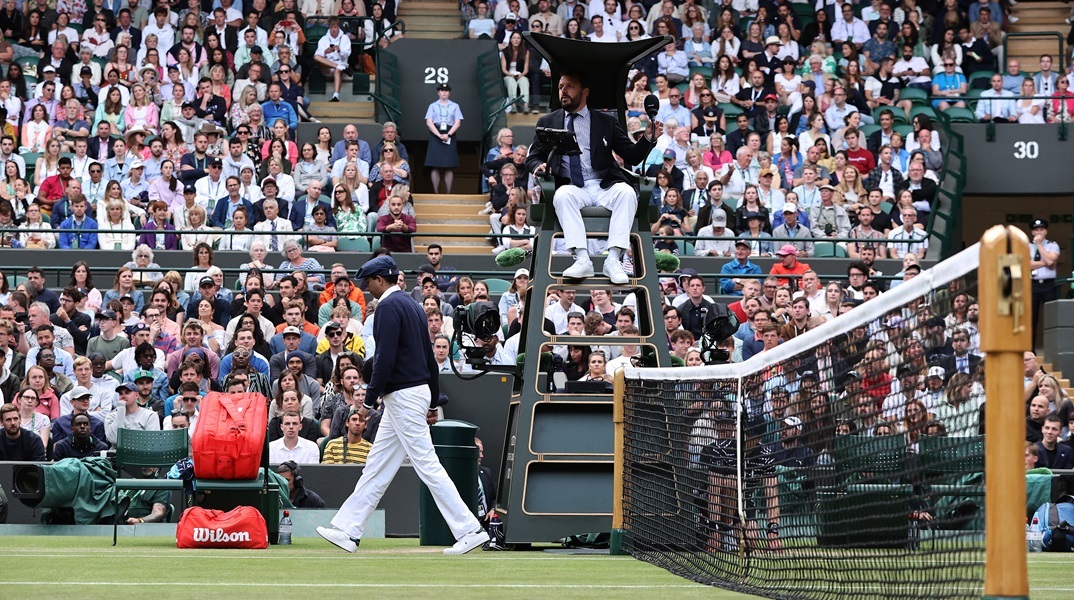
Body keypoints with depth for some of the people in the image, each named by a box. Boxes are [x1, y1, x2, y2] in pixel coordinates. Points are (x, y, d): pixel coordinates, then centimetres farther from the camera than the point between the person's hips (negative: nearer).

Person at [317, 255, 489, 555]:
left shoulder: (389, 306, -13)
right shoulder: (413, 305, 17)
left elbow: (385, 358, -21)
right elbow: (430, 357, 20)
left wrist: (369, 400, -17)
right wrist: (433, 402, 23)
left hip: (403, 395, -10)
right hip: (418, 392, 10)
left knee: (427, 465, -10)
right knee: (377, 466, 11)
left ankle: (469, 530, -11)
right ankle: (348, 530, 13)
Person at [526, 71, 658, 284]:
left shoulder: (606, 122, 16)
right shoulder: (547, 122, 18)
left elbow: (632, 157, 13)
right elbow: (532, 157, 17)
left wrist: (648, 139, -7)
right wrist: (539, 165, -7)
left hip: (605, 188, 0)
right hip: (572, 188, 0)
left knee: (627, 192, -32)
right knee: (563, 195, -35)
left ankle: (613, 259, -37)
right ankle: (582, 259, -41)